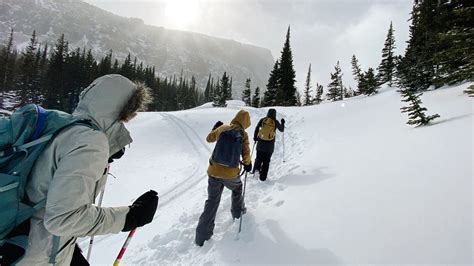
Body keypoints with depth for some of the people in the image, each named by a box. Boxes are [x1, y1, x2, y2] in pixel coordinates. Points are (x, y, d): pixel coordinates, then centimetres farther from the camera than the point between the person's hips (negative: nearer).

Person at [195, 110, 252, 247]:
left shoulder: (222, 128, 1)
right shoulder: (243, 135, -4)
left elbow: (209, 138, 16)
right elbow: (246, 154, -4)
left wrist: (215, 128, 32)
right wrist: (247, 164, 17)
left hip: (214, 172, 2)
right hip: (231, 174, -1)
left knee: (212, 201, 14)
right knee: (237, 187, 33)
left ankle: (202, 235, 18)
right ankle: (237, 211, 48)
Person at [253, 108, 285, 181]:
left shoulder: (262, 120, -3)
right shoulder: (275, 122, -6)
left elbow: (256, 128, -5)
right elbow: (281, 130, 8)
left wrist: (255, 137, 9)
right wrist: (282, 123, 25)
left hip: (260, 143, 1)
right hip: (270, 145, -1)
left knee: (259, 158, 18)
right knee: (266, 161, 9)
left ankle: (256, 169, -5)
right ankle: (263, 177, 11)